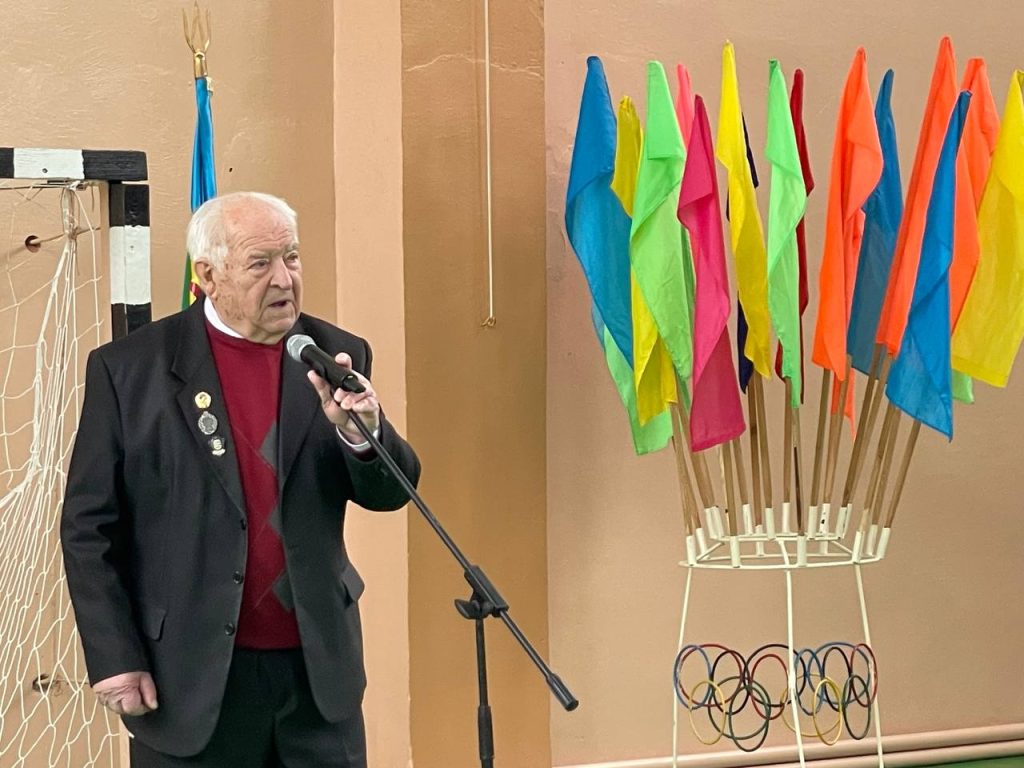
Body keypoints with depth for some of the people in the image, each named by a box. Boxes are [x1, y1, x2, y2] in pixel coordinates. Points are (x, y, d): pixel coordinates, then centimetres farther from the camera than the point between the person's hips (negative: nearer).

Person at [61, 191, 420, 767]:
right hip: (191, 680, -2)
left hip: (319, 672, 3)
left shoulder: (338, 357, 3)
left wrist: (361, 433, -20)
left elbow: (389, 492, 1)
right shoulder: (130, 369, -4)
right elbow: (90, 527, -2)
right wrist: (115, 659, -7)